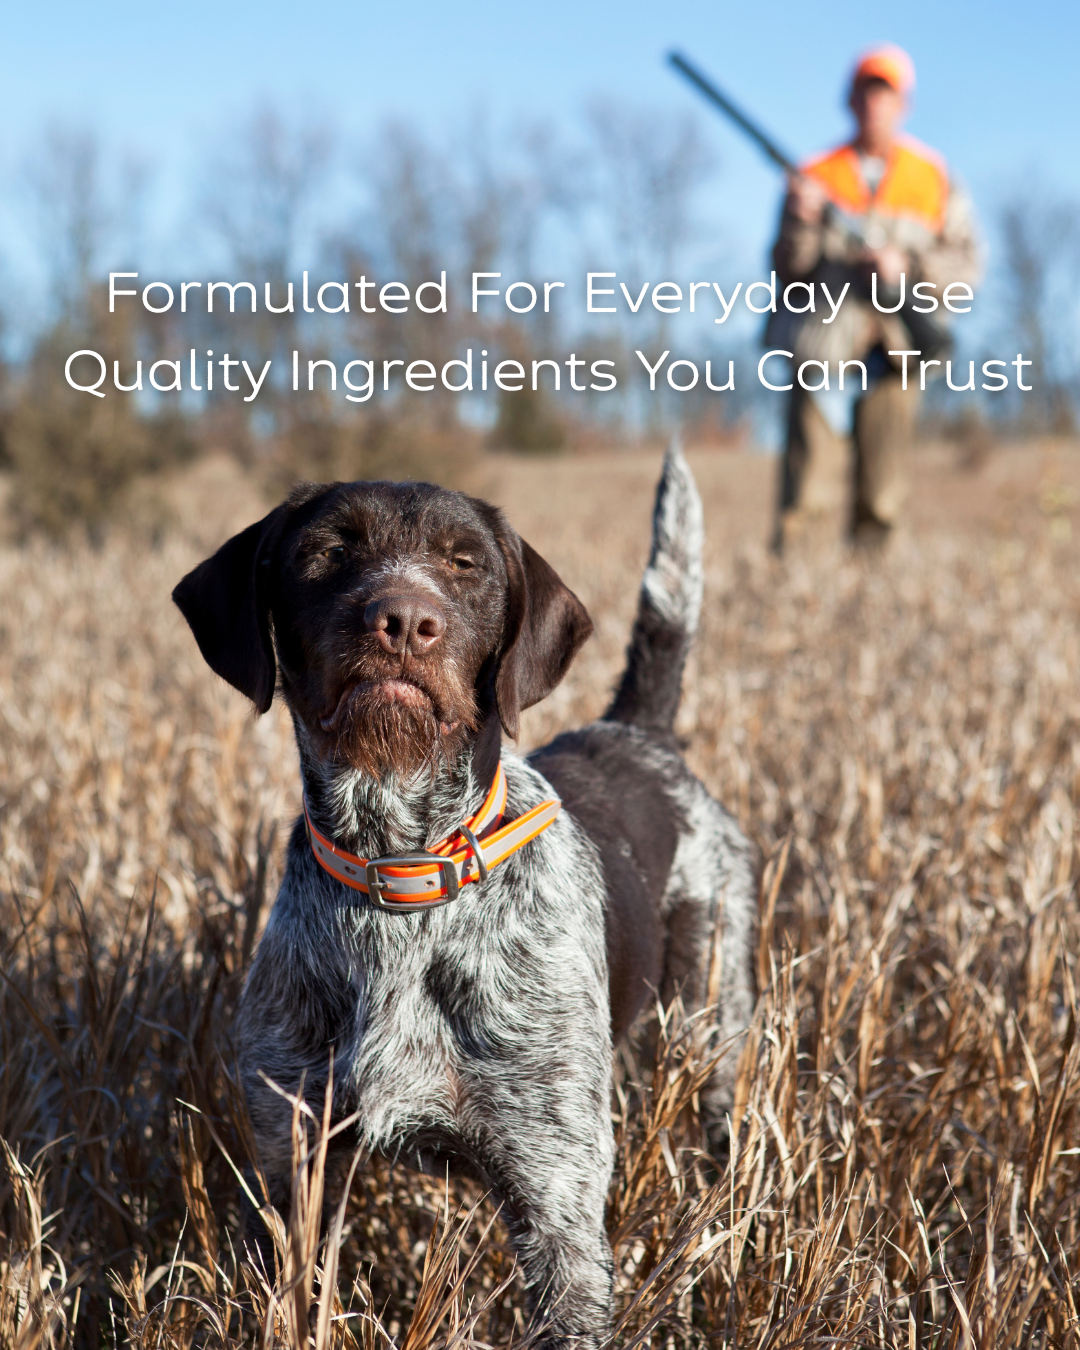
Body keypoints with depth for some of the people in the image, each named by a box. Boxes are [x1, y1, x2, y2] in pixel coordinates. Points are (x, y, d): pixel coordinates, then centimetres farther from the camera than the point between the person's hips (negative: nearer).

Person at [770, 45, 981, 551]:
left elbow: (966, 265, 8)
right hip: (823, 346, -1)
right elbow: (788, 271, 5)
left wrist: (908, 266, -9)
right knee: (805, 496, -9)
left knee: (880, 503, 3)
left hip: (893, 352, 1)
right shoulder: (816, 176, 9)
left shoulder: (934, 178, 11)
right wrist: (802, 222, -13)